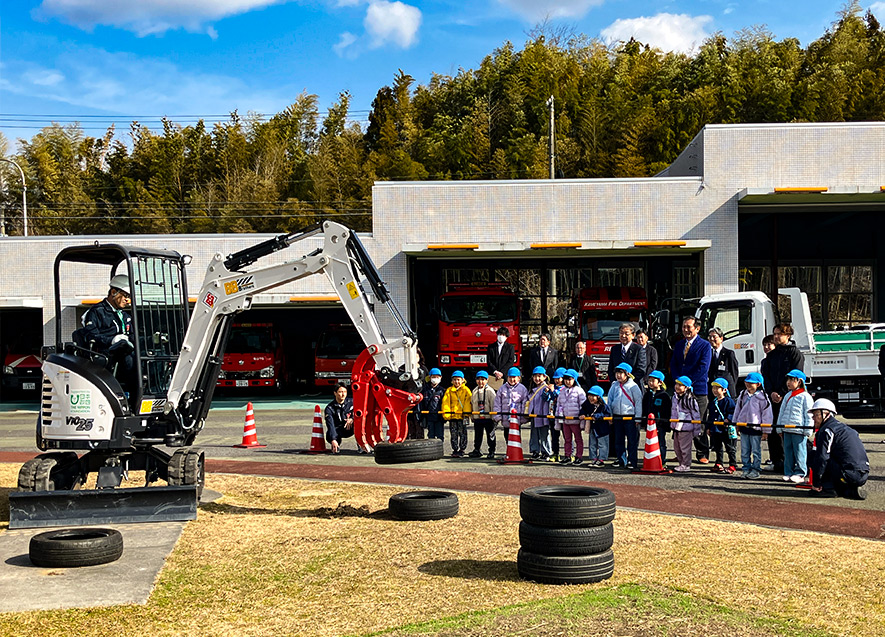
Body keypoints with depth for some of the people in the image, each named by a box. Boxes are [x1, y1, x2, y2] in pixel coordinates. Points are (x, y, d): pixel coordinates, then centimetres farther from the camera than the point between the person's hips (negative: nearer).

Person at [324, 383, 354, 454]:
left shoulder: (351, 402, -4)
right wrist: (333, 440, -39)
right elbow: (330, 425, -24)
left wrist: (352, 419, -31)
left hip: (350, 429, 1)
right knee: (329, 436, -35)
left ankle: (361, 445, -23)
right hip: (337, 430, -1)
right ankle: (336, 445, 3)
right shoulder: (329, 408, -13)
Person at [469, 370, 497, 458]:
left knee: (490, 435, 4)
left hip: (488, 418, -4)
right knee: (477, 435, 11)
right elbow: (472, 404, 16)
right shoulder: (475, 391, 10)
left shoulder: (490, 391, -6)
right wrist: (472, 416, 14)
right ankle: (476, 450, 19)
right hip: (477, 418, 5)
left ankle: (491, 451, 12)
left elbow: (493, 404, -7)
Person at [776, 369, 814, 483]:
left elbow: (809, 415, -6)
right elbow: (781, 413, 20)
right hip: (786, 430, 7)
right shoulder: (787, 396, 16)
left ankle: (800, 474, 4)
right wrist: (779, 428, 17)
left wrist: (808, 431, -9)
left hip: (799, 431, -7)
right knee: (788, 453, 9)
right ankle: (788, 473, 15)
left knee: (799, 453, -2)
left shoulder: (805, 396, -5)